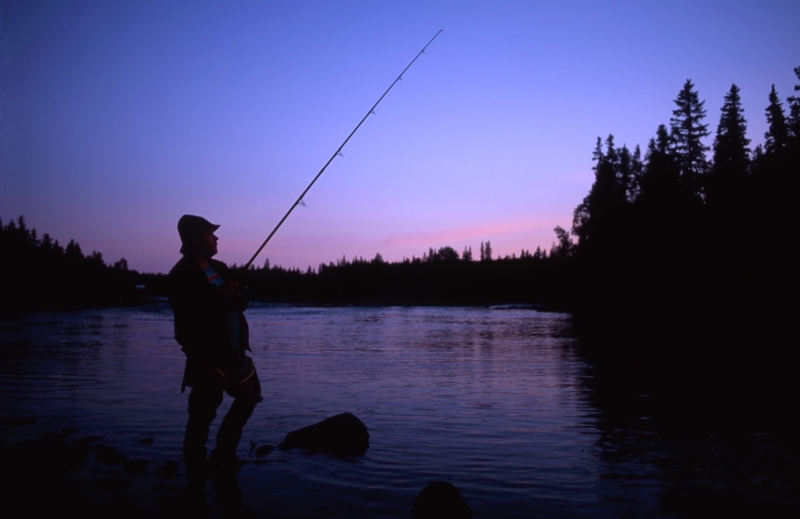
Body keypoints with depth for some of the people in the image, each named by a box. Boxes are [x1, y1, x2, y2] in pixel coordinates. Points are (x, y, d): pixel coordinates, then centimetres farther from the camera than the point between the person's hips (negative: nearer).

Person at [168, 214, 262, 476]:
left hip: (233, 349, 9)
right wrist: (222, 297, -23)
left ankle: (223, 453, 29)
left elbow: (241, 303, 12)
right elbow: (188, 316, -24)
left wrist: (235, 295, -11)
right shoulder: (182, 276, -13)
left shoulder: (219, 268, 11)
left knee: (250, 395, 16)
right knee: (203, 413, -3)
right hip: (206, 354, -9)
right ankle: (196, 467, 13)